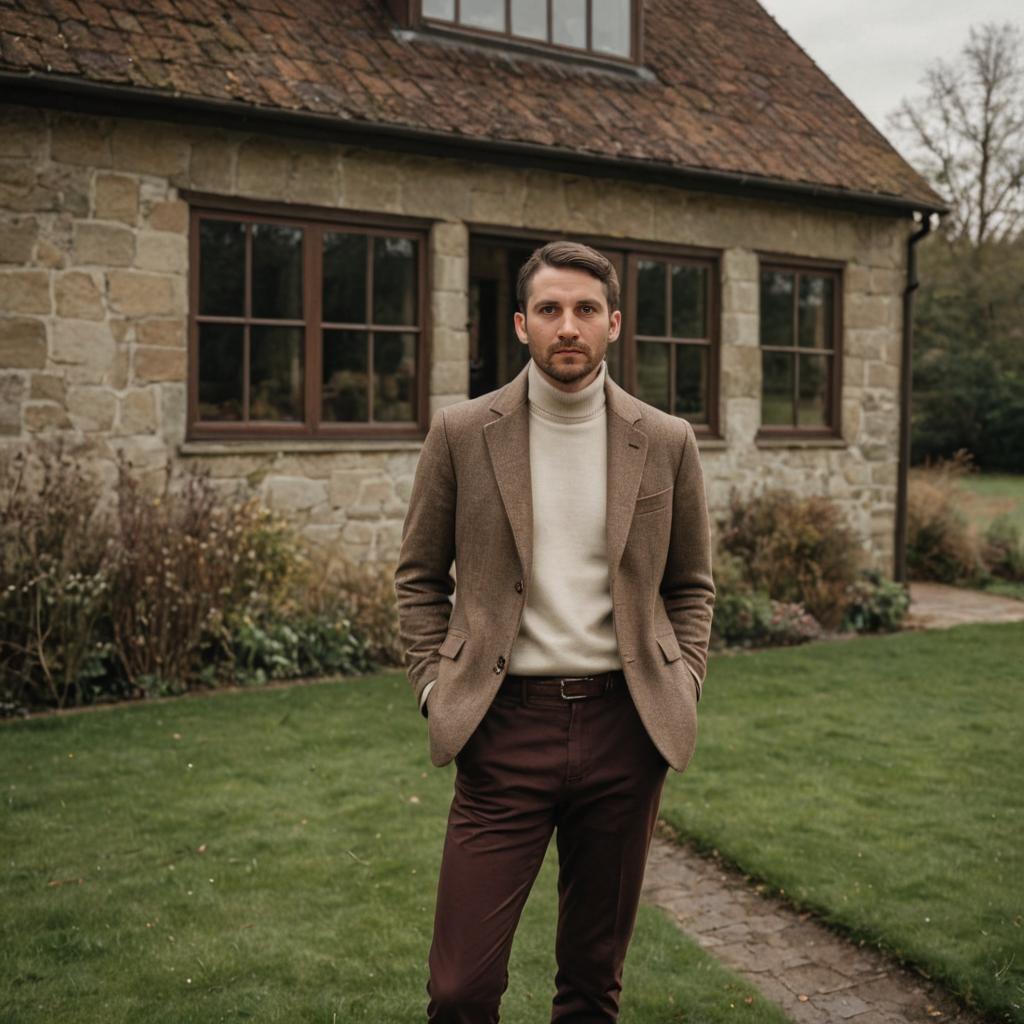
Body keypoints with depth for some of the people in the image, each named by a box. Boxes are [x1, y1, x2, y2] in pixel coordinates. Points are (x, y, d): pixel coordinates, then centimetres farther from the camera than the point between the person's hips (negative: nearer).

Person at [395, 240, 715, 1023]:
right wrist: (437, 690, -1)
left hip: (624, 724, 2)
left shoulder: (667, 443, 3)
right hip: (507, 723, -1)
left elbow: (691, 584, 13)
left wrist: (682, 691, 2)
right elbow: (420, 576, 7)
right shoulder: (462, 434, 0)